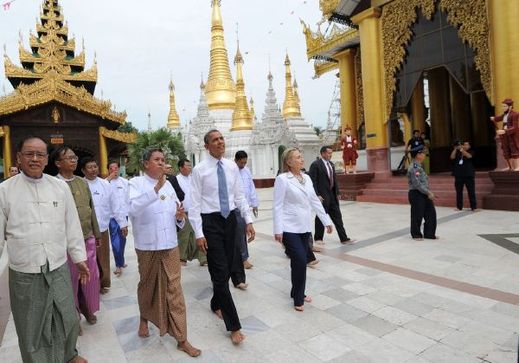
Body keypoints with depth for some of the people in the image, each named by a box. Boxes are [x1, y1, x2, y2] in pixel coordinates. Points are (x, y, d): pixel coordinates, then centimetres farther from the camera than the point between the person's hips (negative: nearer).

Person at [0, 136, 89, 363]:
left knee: (68, 320, 16)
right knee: (31, 329, 13)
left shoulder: (60, 187, 2)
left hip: (59, 270, 2)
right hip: (24, 274, -2)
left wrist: (79, 258, 7)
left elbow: (72, 226, 6)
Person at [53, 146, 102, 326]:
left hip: (88, 238, 5)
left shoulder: (83, 182, 8)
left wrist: (97, 234, 14)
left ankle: (87, 308, 34)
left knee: (91, 276, 13)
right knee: (71, 279, 10)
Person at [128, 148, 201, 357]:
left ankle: (182, 339, 10)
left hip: (170, 245, 3)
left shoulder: (168, 184, 9)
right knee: (147, 286, 16)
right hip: (147, 246, -3)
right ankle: (144, 319, 45)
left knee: (174, 290, 3)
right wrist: (156, 188, -38)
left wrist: (180, 217, -8)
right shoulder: (136, 183, -7)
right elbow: (133, 208, -28)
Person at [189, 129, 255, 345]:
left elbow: (239, 196, 9)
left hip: (230, 219, 5)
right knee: (220, 272, -3)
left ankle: (216, 304, 41)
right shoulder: (199, 170, -8)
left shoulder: (232, 167, 5)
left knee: (227, 269, 15)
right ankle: (234, 326, 6)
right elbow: (194, 204, -9)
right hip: (211, 221, -5)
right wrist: (199, 233, -14)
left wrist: (248, 220, 3)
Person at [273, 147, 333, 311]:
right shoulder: (282, 179, -10)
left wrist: (326, 220, 14)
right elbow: (278, 206, -13)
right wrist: (278, 230, -17)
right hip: (290, 229, -6)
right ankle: (298, 299, 10)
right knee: (300, 262, -9)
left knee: (301, 262, 12)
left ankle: (297, 293, 31)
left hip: (305, 227, 6)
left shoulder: (307, 178, 9)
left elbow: (315, 201, 14)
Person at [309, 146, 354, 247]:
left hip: (332, 195, 7)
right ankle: (318, 238, 20)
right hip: (322, 196, -7)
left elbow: (334, 179, 18)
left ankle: (344, 238, 13)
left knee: (337, 216, 8)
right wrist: (317, 195, -19)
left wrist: (337, 193, 12)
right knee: (321, 217, 5)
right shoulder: (315, 164, -11)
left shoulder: (331, 164, 13)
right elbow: (313, 181, -15)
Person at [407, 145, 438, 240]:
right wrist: (428, 193, -18)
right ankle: (416, 235, 17)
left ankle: (429, 233, 23)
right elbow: (417, 184, -23)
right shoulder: (414, 167, -18)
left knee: (431, 213, 11)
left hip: (423, 194, 10)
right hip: (416, 194, -10)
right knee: (417, 215, 2)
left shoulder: (418, 166, 13)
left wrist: (429, 192, 11)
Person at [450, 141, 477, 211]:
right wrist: (455, 149, -10)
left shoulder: (470, 152, 4)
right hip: (458, 175, 3)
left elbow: (469, 156, -17)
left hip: (468, 175, -3)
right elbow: (452, 157, -3)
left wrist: (461, 149, -22)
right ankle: (459, 207, 12)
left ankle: (474, 207, 4)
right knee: (459, 192, 6)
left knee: (471, 191, -1)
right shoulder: (458, 153, 12)